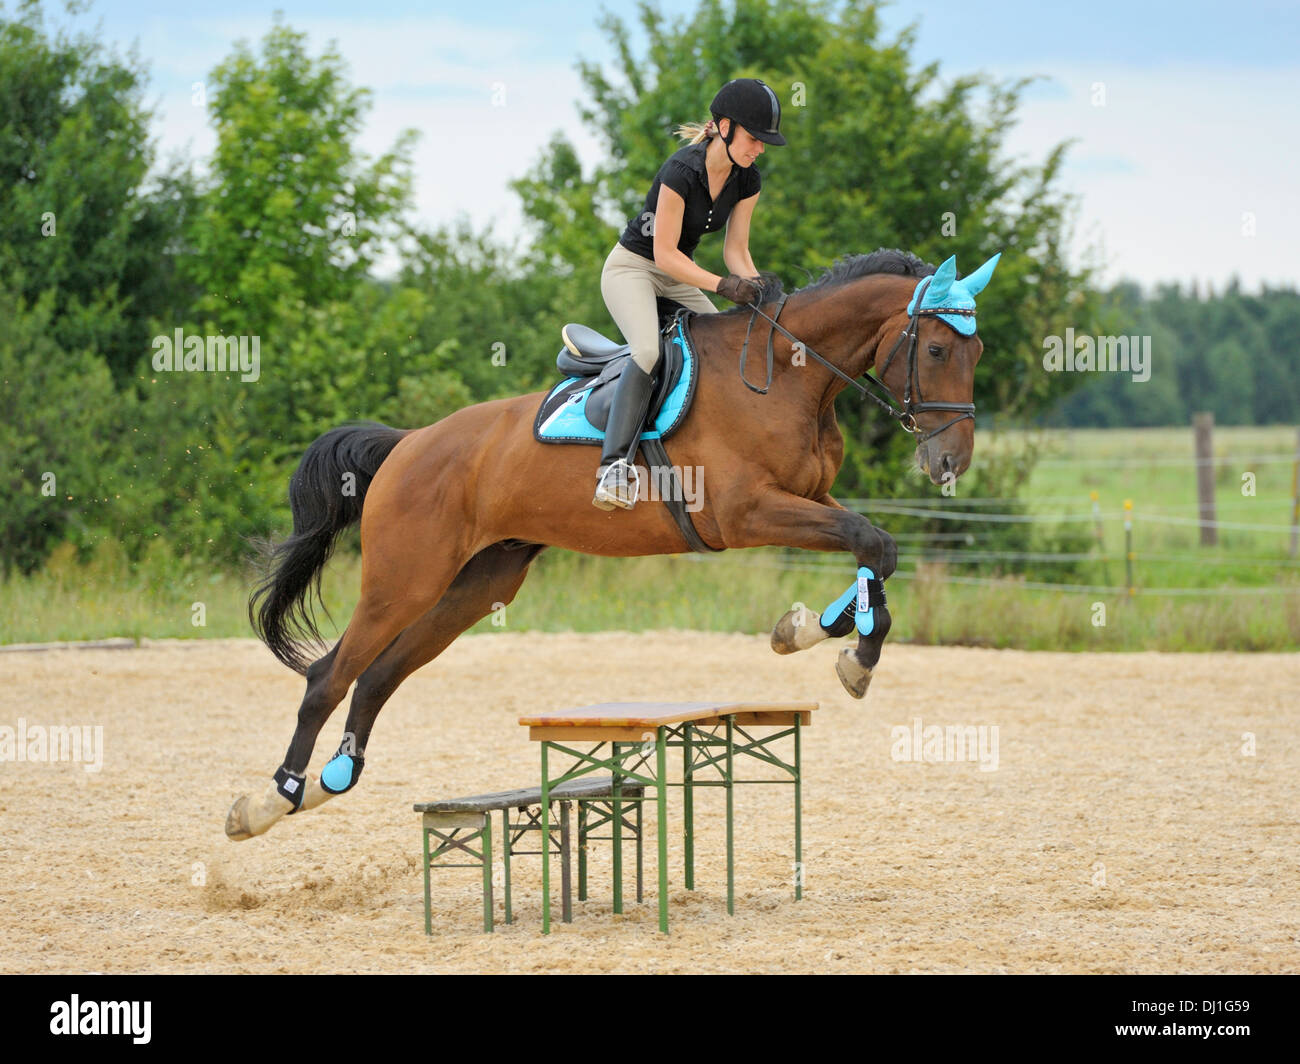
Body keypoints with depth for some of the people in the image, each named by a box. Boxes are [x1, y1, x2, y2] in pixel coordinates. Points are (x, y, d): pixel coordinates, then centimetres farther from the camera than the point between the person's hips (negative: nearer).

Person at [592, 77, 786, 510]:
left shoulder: (746, 180, -5)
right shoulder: (682, 170, -27)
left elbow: (735, 250, 0)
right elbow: (665, 253, -25)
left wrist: (758, 289, -18)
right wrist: (722, 285, -33)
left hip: (679, 278, 8)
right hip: (632, 267, -8)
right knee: (648, 350, -31)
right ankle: (615, 465, -40)